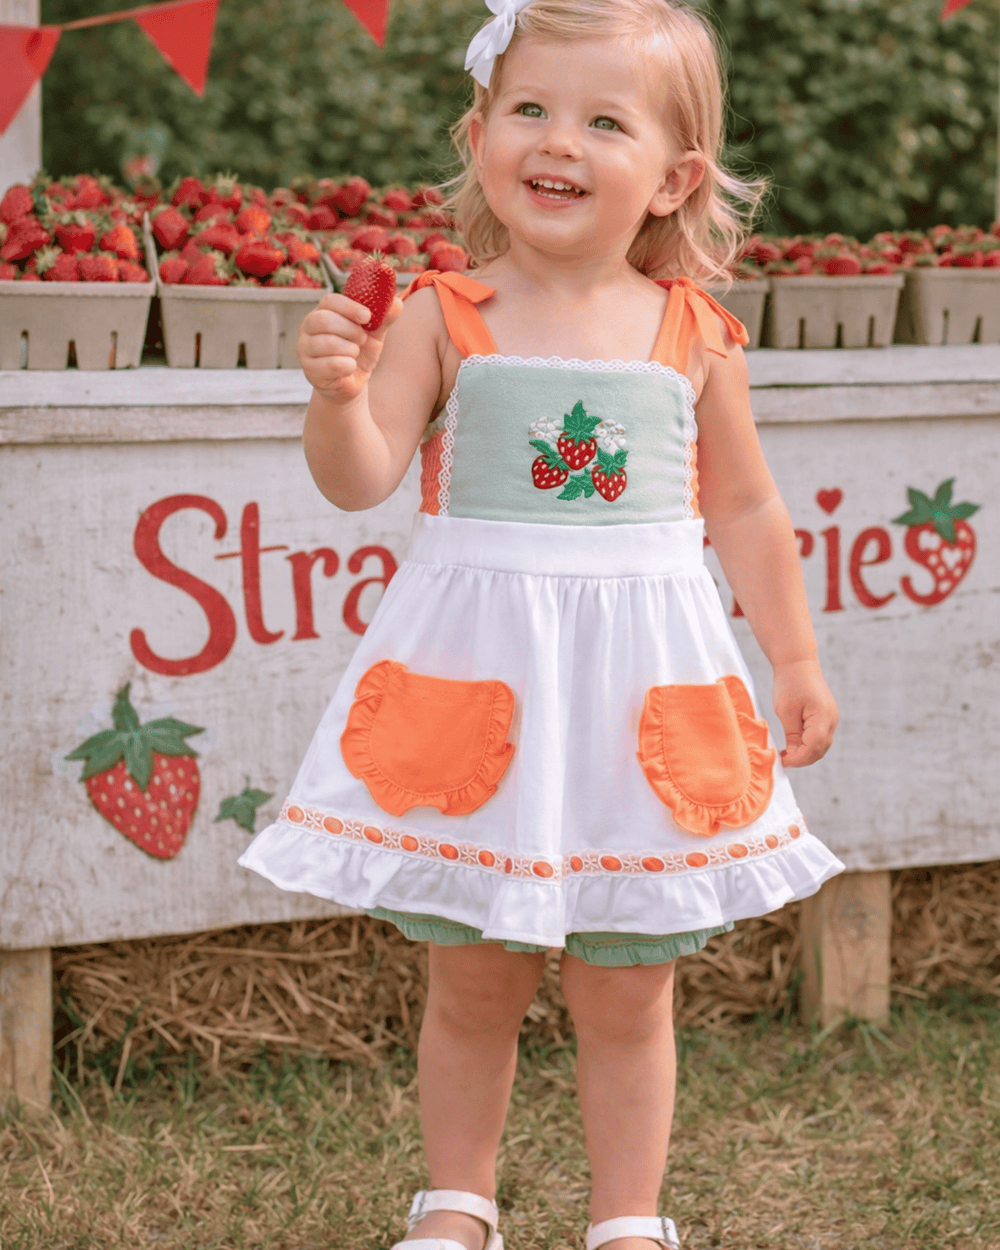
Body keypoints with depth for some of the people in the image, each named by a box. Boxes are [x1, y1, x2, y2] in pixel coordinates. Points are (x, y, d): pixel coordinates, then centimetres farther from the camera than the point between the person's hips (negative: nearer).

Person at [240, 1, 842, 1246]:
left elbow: (746, 510, 11)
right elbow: (361, 477, -10)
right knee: (470, 986, 10)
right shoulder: (444, 318, -3)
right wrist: (338, 391, -29)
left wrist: (794, 658, 12)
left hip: (642, 694, 1)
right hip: (475, 680, -1)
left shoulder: (694, 338, 2)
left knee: (625, 997, 9)